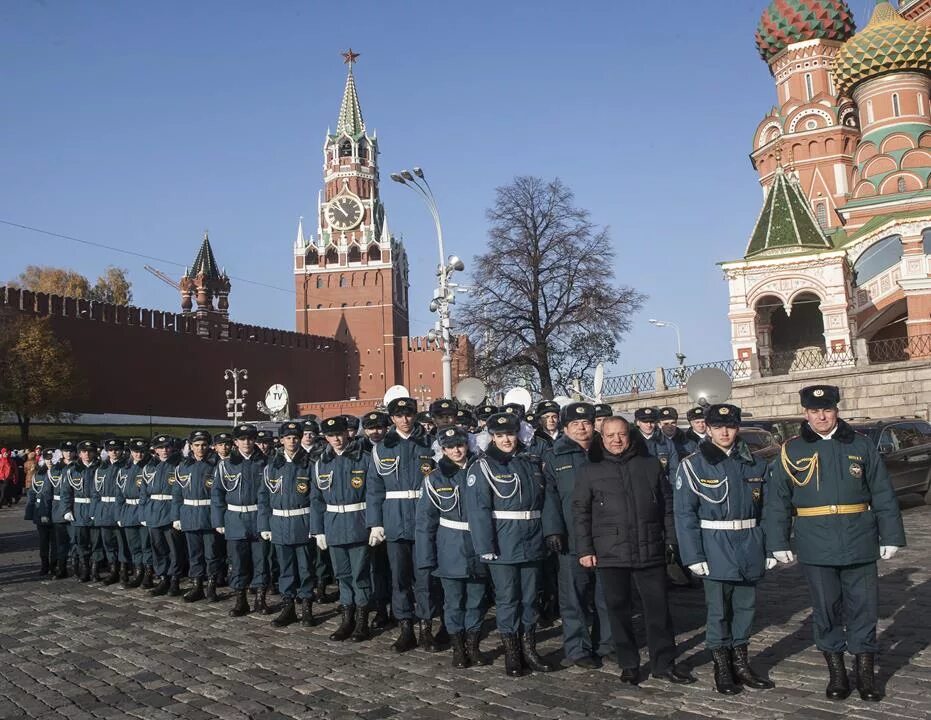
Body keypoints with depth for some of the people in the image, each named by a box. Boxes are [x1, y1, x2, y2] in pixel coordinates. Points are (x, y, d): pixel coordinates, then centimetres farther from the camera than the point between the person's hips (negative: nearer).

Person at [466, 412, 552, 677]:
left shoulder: (532, 463, 8)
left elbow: (545, 501, 14)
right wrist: (486, 548, -18)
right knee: (507, 599, 5)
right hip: (502, 546, -4)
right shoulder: (482, 466, -8)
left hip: (532, 544, 5)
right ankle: (511, 652, 18)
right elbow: (478, 510, -13)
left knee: (530, 598, 13)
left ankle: (529, 649, 25)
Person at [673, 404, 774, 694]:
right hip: (716, 548, -4)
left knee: (746, 606, 14)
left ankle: (740, 662, 30)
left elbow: (767, 509, 9)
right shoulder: (693, 465, -8)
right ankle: (721, 667, 20)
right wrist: (694, 556, -13)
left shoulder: (754, 464, 5)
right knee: (718, 610, 5)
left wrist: (771, 548, 5)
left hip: (749, 547, 4)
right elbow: (685, 514, -9)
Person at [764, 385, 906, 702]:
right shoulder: (792, 450, 0)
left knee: (864, 607, 7)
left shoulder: (861, 445, 3)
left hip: (860, 543, 1)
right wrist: (778, 543, -2)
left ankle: (866, 673, 24)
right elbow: (776, 502, 2)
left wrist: (891, 536, 2)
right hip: (816, 546, 0)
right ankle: (836, 673, 23)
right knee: (826, 609, 9)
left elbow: (883, 495, 6)